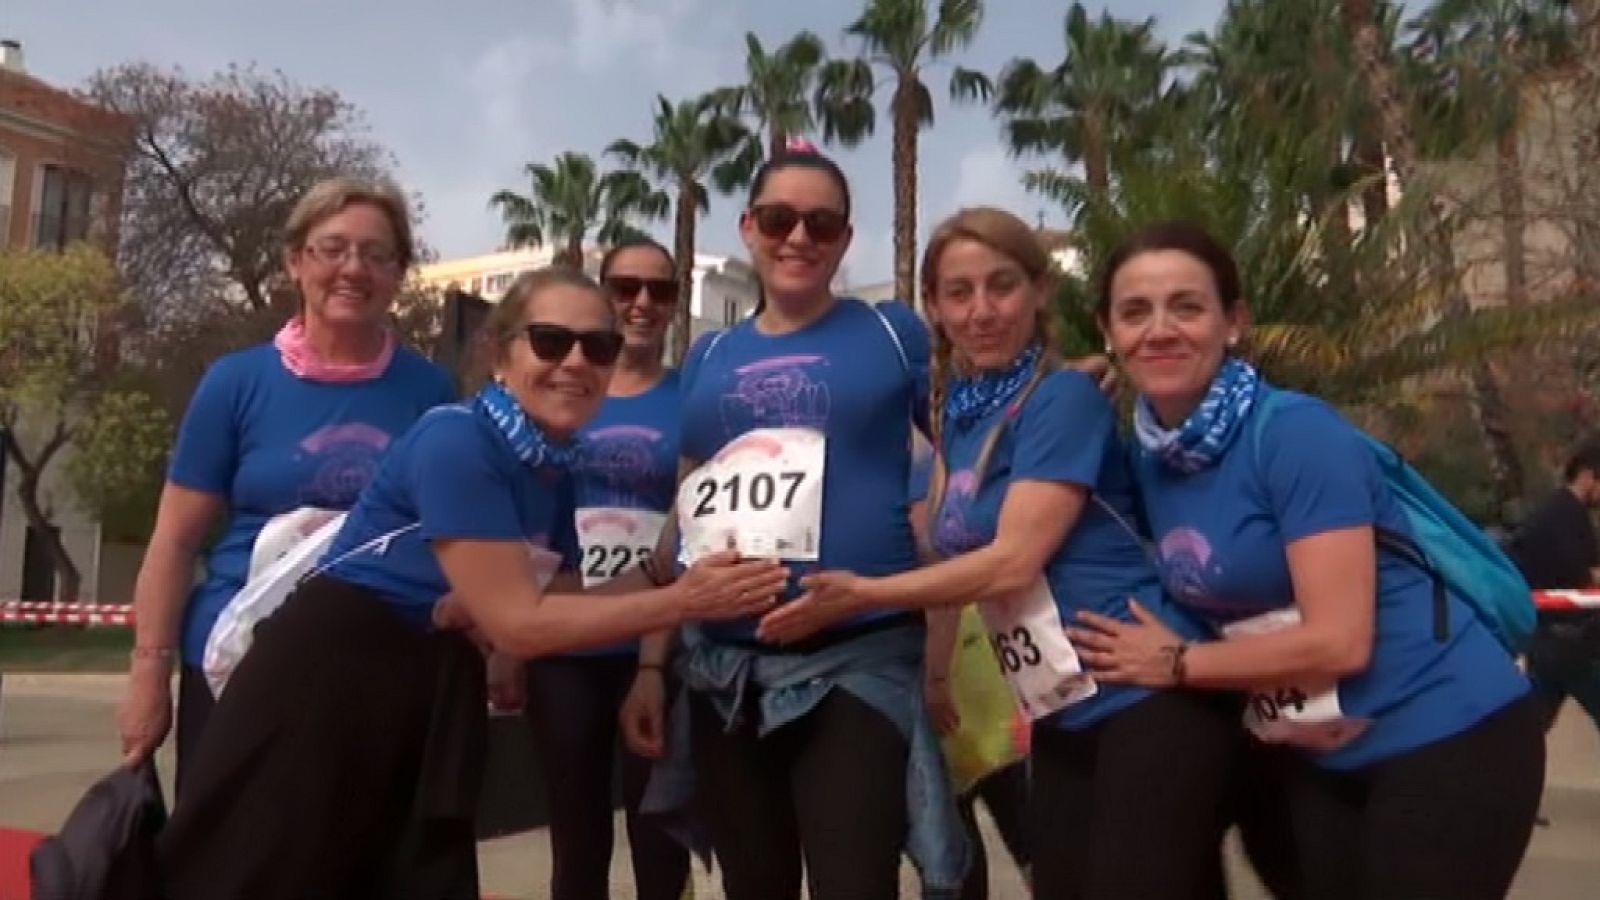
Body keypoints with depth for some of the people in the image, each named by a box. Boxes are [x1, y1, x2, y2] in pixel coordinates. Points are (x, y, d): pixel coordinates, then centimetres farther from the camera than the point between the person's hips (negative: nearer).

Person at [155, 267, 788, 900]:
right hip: (328, 676, -8)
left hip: (431, 693, 8)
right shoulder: (457, 440, -19)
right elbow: (515, 624, -22)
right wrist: (682, 601, -22)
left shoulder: (556, 472, 7)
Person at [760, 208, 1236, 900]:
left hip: (1146, 696, -7)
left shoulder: (1064, 397, -12)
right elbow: (960, 556, 15)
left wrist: (863, 594, -14)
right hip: (1061, 717, 8)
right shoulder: (958, 413, 9)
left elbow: (1012, 562, -18)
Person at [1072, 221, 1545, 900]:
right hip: (1317, 756, 7)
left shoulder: (1297, 432, -22)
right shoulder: (1149, 457, -1)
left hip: (1445, 737, -7)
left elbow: (1338, 641, -25)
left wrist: (1175, 663, -15)